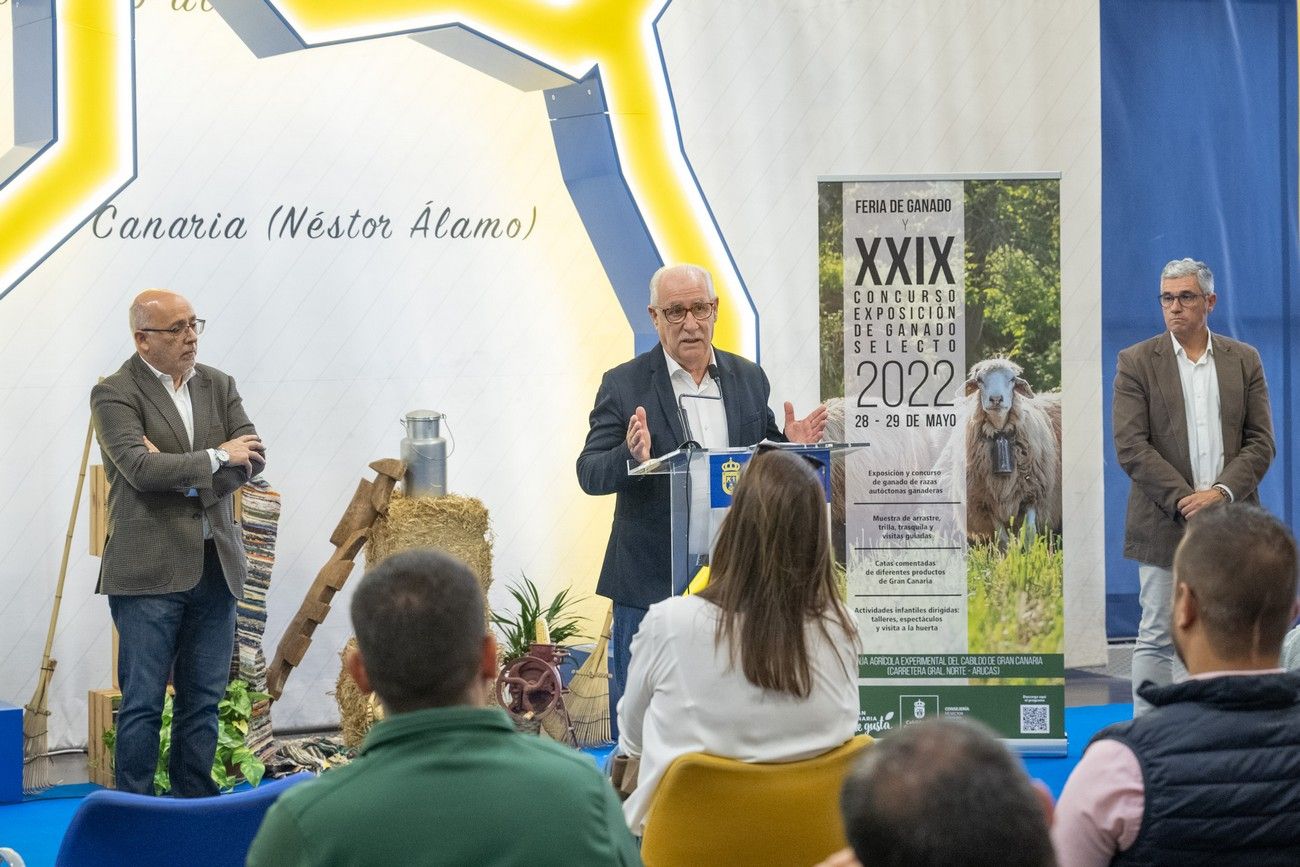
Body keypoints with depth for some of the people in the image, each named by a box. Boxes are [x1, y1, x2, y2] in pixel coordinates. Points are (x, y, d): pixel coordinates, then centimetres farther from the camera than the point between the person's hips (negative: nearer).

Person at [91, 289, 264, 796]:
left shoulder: (218, 386, 12)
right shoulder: (114, 394, -5)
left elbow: (253, 457, 1)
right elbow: (140, 467, -19)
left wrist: (185, 477, -12)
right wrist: (215, 458, -11)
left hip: (215, 567, 5)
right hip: (150, 570, -5)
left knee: (203, 701, 9)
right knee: (143, 703, -3)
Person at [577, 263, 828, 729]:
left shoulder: (749, 379, 9)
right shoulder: (624, 385, -2)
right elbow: (590, 474, -7)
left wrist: (792, 447, -8)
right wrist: (631, 458, -28)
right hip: (651, 581, -3)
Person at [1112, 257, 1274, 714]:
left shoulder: (1244, 360, 9)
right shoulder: (1136, 362, 2)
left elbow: (1261, 442, 4)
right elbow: (1131, 447, -6)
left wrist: (1222, 492, -12)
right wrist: (1184, 501, -14)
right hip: (1165, 523, -2)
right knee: (1157, 638, 0)